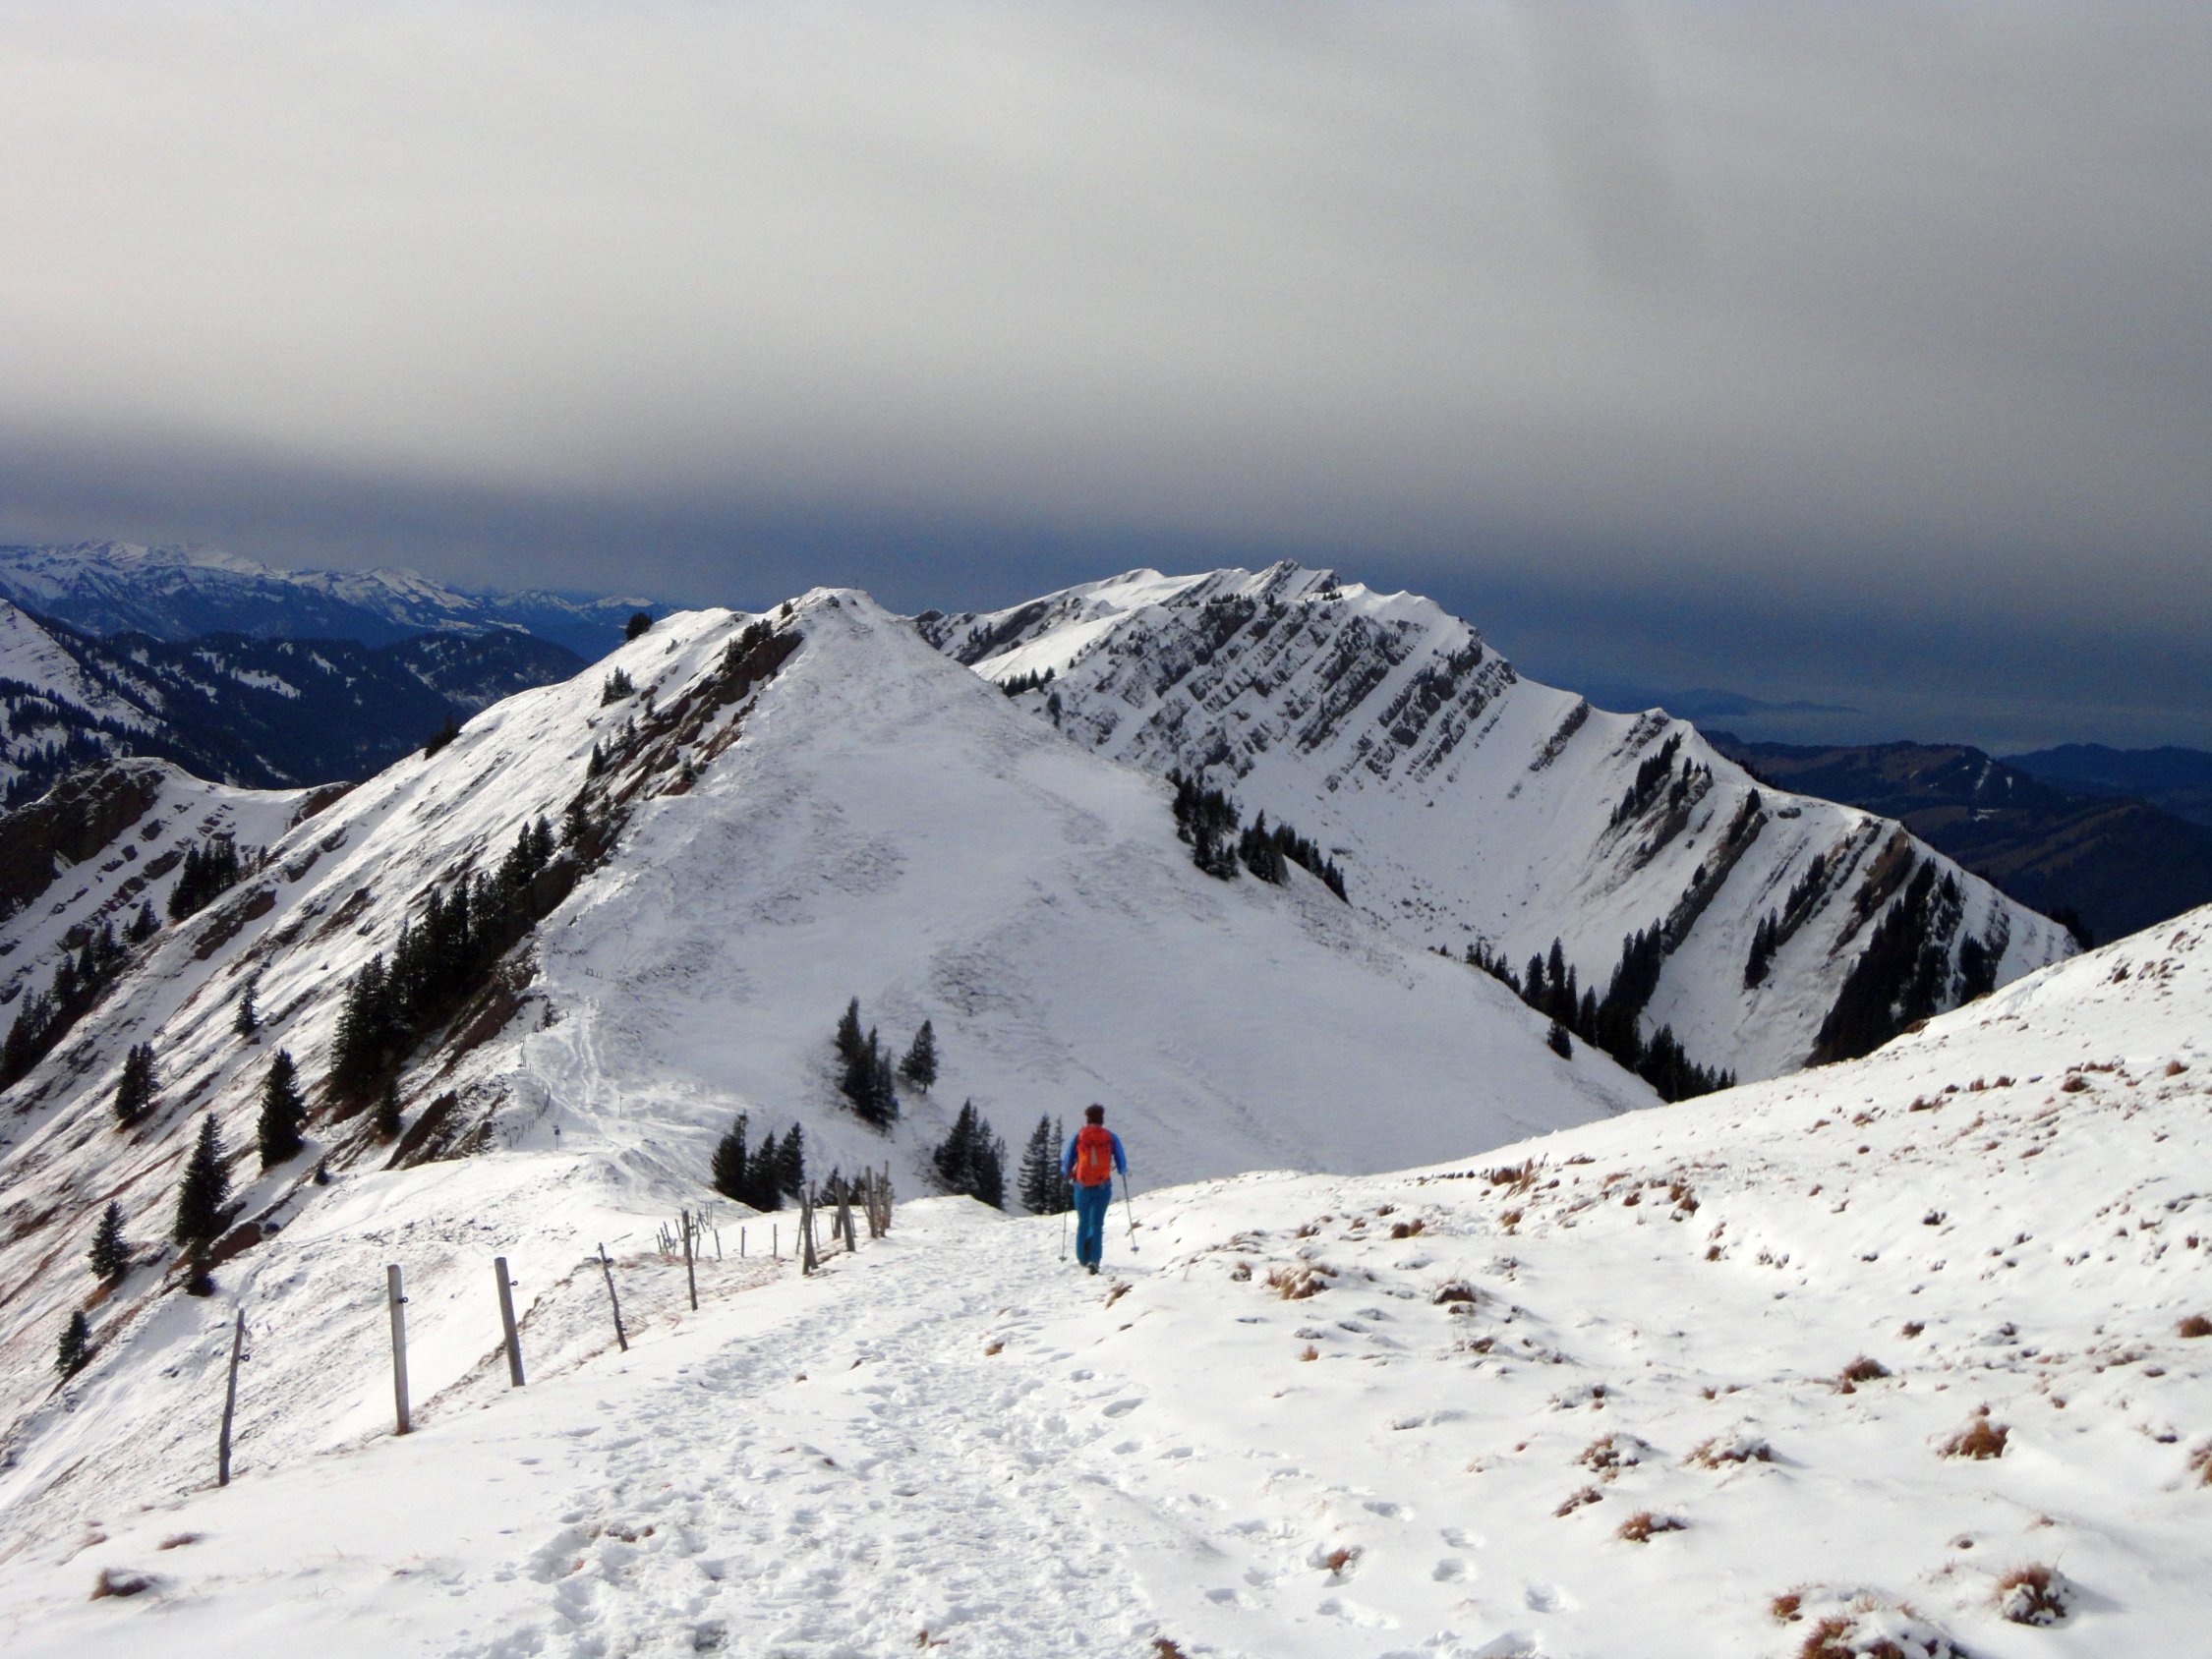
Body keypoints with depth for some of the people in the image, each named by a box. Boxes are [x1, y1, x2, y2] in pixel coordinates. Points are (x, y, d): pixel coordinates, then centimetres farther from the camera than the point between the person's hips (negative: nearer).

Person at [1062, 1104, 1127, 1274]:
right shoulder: (1111, 1137, 1)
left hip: (1082, 1185, 1)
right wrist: (1124, 1170, 27)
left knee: (1083, 1222, 18)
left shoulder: (1078, 1136, 1)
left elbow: (1066, 1163, 3)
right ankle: (1094, 1259, -14)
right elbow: (1122, 1166, 4)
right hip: (1103, 1186, -1)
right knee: (1097, 1223, 2)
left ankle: (1083, 1257, 25)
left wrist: (1068, 1173, 25)